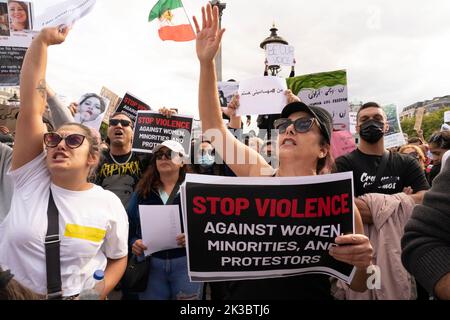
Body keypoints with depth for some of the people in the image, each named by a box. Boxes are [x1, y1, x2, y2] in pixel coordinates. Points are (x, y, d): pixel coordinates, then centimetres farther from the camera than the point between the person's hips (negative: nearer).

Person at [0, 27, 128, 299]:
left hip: (77, 295, -1)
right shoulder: (32, 177, -13)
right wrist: (42, 41, -24)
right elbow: (31, 107, -21)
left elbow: (118, 259, -1)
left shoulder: (110, 205, -14)